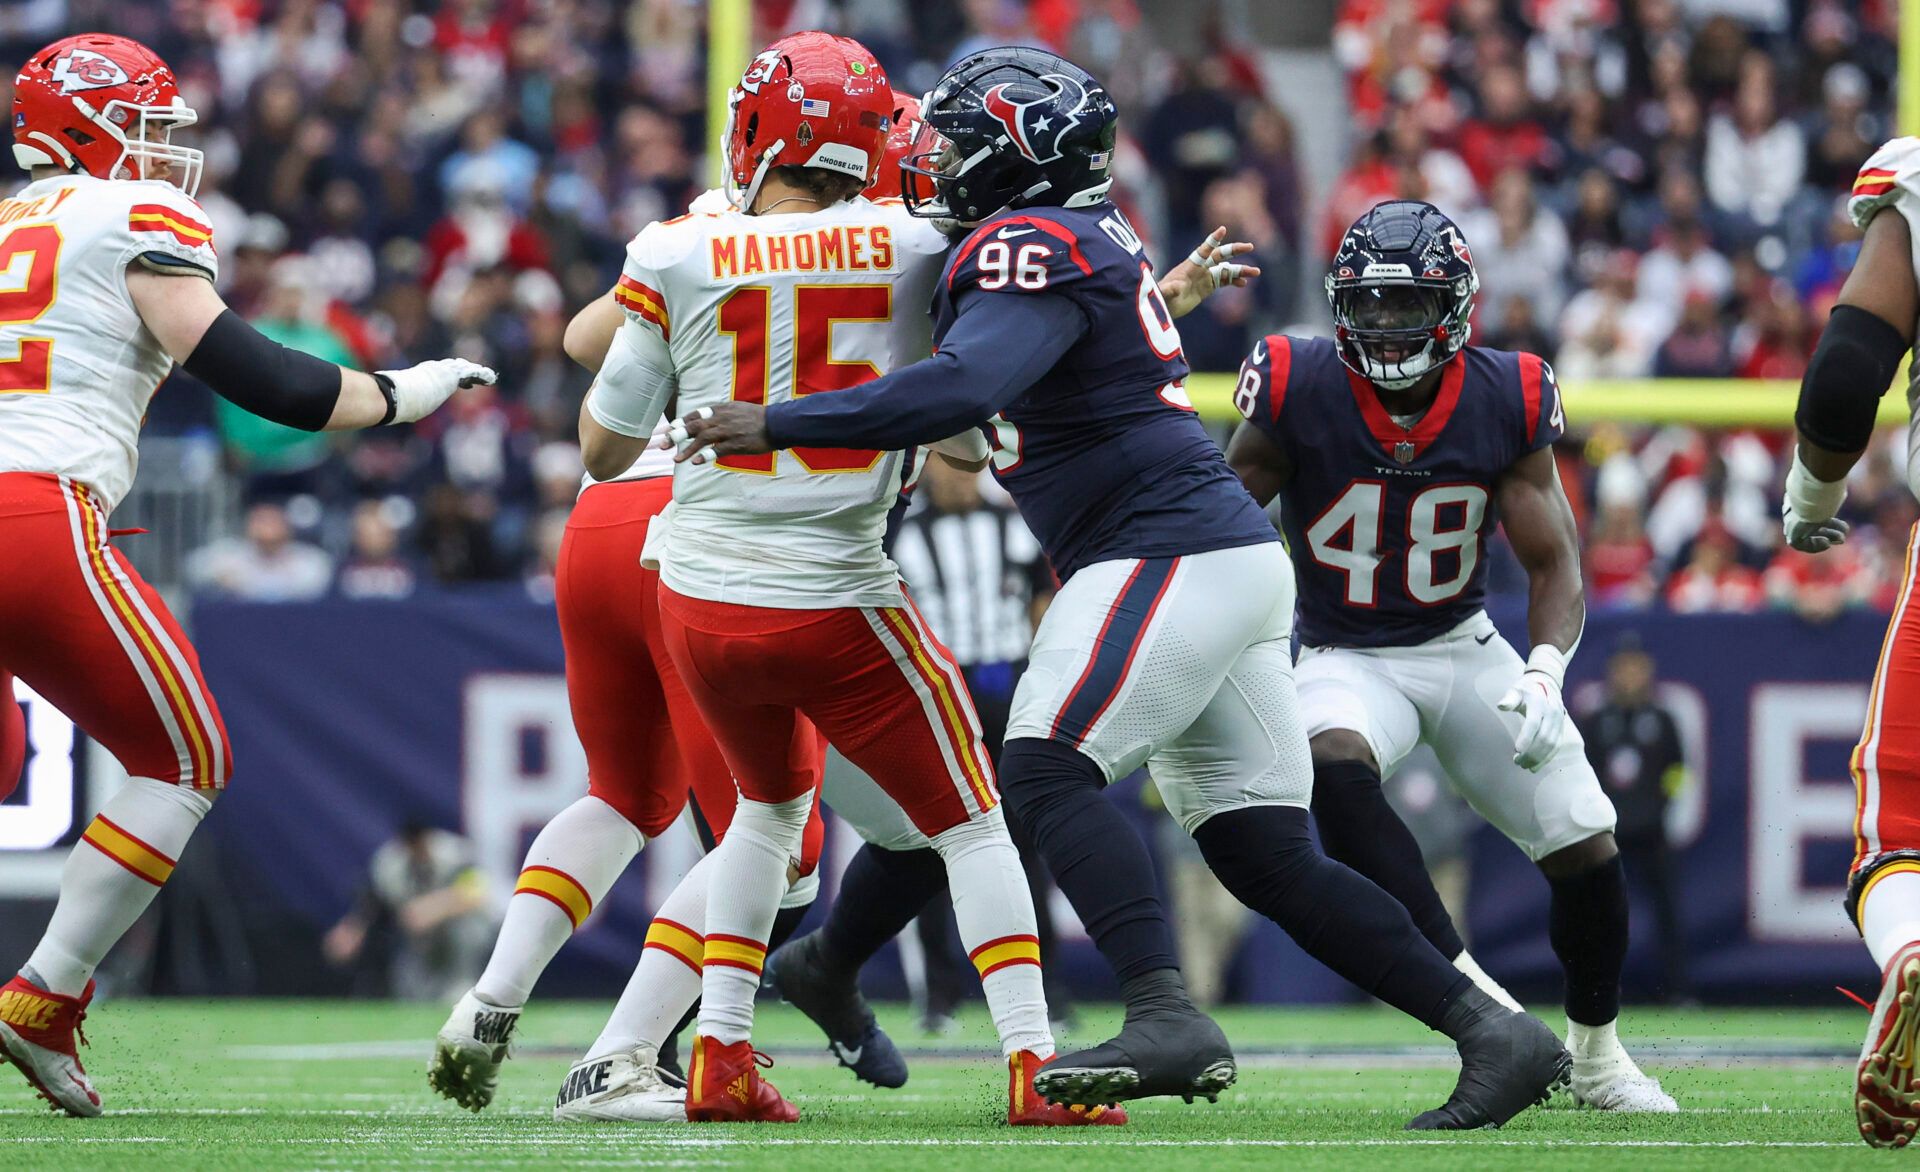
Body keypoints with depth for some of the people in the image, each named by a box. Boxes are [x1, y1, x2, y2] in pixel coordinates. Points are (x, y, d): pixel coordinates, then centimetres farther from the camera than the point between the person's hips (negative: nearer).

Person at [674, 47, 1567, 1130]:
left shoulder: (1036, 248, -11)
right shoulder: (1092, 234, 18)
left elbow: (961, 389, -28)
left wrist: (780, 425, -26)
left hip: (1174, 553, -10)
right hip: (1231, 557, 10)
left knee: (1048, 769, -19)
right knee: (1268, 856, 8)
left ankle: (1167, 1014, -32)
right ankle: (1492, 1033, 6)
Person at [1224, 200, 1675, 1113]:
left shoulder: (1507, 404, -12)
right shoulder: (1298, 392, -17)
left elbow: (1554, 564, -6)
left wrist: (1544, 675, -23)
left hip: (1465, 650, 2)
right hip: (1347, 660, -2)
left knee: (1586, 849, -3)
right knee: (1334, 770, -36)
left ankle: (1595, 1055, 25)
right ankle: (1472, 996, -39)